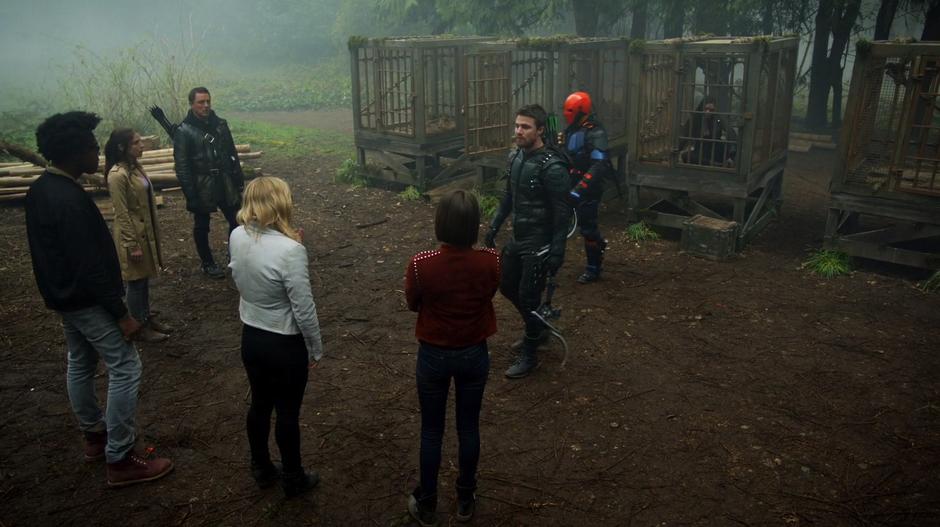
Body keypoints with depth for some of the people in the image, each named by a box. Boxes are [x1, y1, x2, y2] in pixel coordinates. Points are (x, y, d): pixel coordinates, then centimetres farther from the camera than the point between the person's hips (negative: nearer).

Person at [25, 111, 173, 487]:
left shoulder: (39, 190, 4)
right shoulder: (70, 201, -28)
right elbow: (91, 266, -27)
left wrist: (56, 292, 24)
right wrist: (121, 313, -21)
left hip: (62, 295, 10)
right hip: (86, 299, -10)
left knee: (81, 364, 21)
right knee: (125, 368, -4)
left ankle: (95, 434, 38)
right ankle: (120, 460, 2)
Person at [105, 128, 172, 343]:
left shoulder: (135, 167, 6)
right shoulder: (117, 175, -21)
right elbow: (122, 214, -20)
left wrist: (153, 233, 18)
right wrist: (132, 244, -19)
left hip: (146, 232, 8)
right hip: (132, 234, -8)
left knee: (145, 279, 19)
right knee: (136, 282, 4)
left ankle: (147, 318, 33)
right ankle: (140, 328, 17)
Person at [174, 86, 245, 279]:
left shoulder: (220, 124, 4)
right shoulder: (184, 131, -11)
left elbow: (232, 154, 10)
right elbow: (182, 167, -13)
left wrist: (239, 179, 9)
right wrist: (190, 194, -17)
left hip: (225, 183, 4)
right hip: (202, 187, -4)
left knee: (237, 221, 9)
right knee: (201, 227, 11)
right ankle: (207, 264, 27)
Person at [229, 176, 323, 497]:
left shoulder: (237, 237, -8)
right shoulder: (290, 250, -28)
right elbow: (304, 309, -22)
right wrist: (316, 349, -7)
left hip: (250, 337, 6)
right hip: (284, 345, -6)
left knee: (259, 404, 23)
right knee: (287, 413, 13)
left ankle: (261, 470, 43)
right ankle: (293, 479, 33)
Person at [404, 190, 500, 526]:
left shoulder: (421, 264, -23)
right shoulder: (490, 261, -18)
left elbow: (412, 304, -3)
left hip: (434, 356, -1)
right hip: (474, 355, 2)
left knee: (431, 431, 18)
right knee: (469, 428, 20)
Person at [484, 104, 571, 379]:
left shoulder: (552, 167, -22)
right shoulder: (515, 157, 3)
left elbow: (562, 214, -19)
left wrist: (557, 252, -21)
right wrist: (494, 226, 16)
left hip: (538, 245, -8)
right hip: (516, 240, 8)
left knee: (528, 297, 0)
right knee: (507, 287, 19)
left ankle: (529, 356, 19)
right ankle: (537, 330, 42)